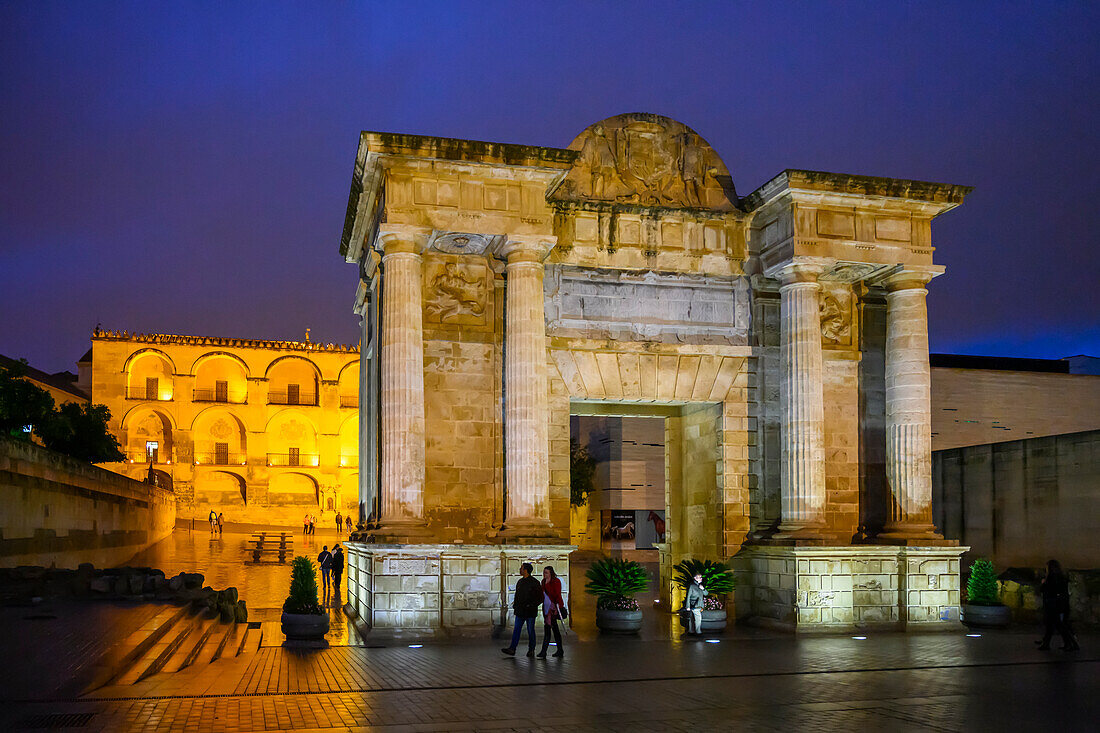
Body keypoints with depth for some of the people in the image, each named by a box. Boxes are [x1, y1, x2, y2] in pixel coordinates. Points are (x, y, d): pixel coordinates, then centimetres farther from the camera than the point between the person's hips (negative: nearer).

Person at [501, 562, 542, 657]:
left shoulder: (534, 583, -8)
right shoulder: (520, 582, 12)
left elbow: (540, 598, -7)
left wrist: (531, 606, -15)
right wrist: (515, 605, 7)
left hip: (530, 612, -6)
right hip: (520, 611, 6)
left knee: (530, 631, 3)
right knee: (516, 629, 0)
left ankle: (531, 650, 13)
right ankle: (512, 649, -3)